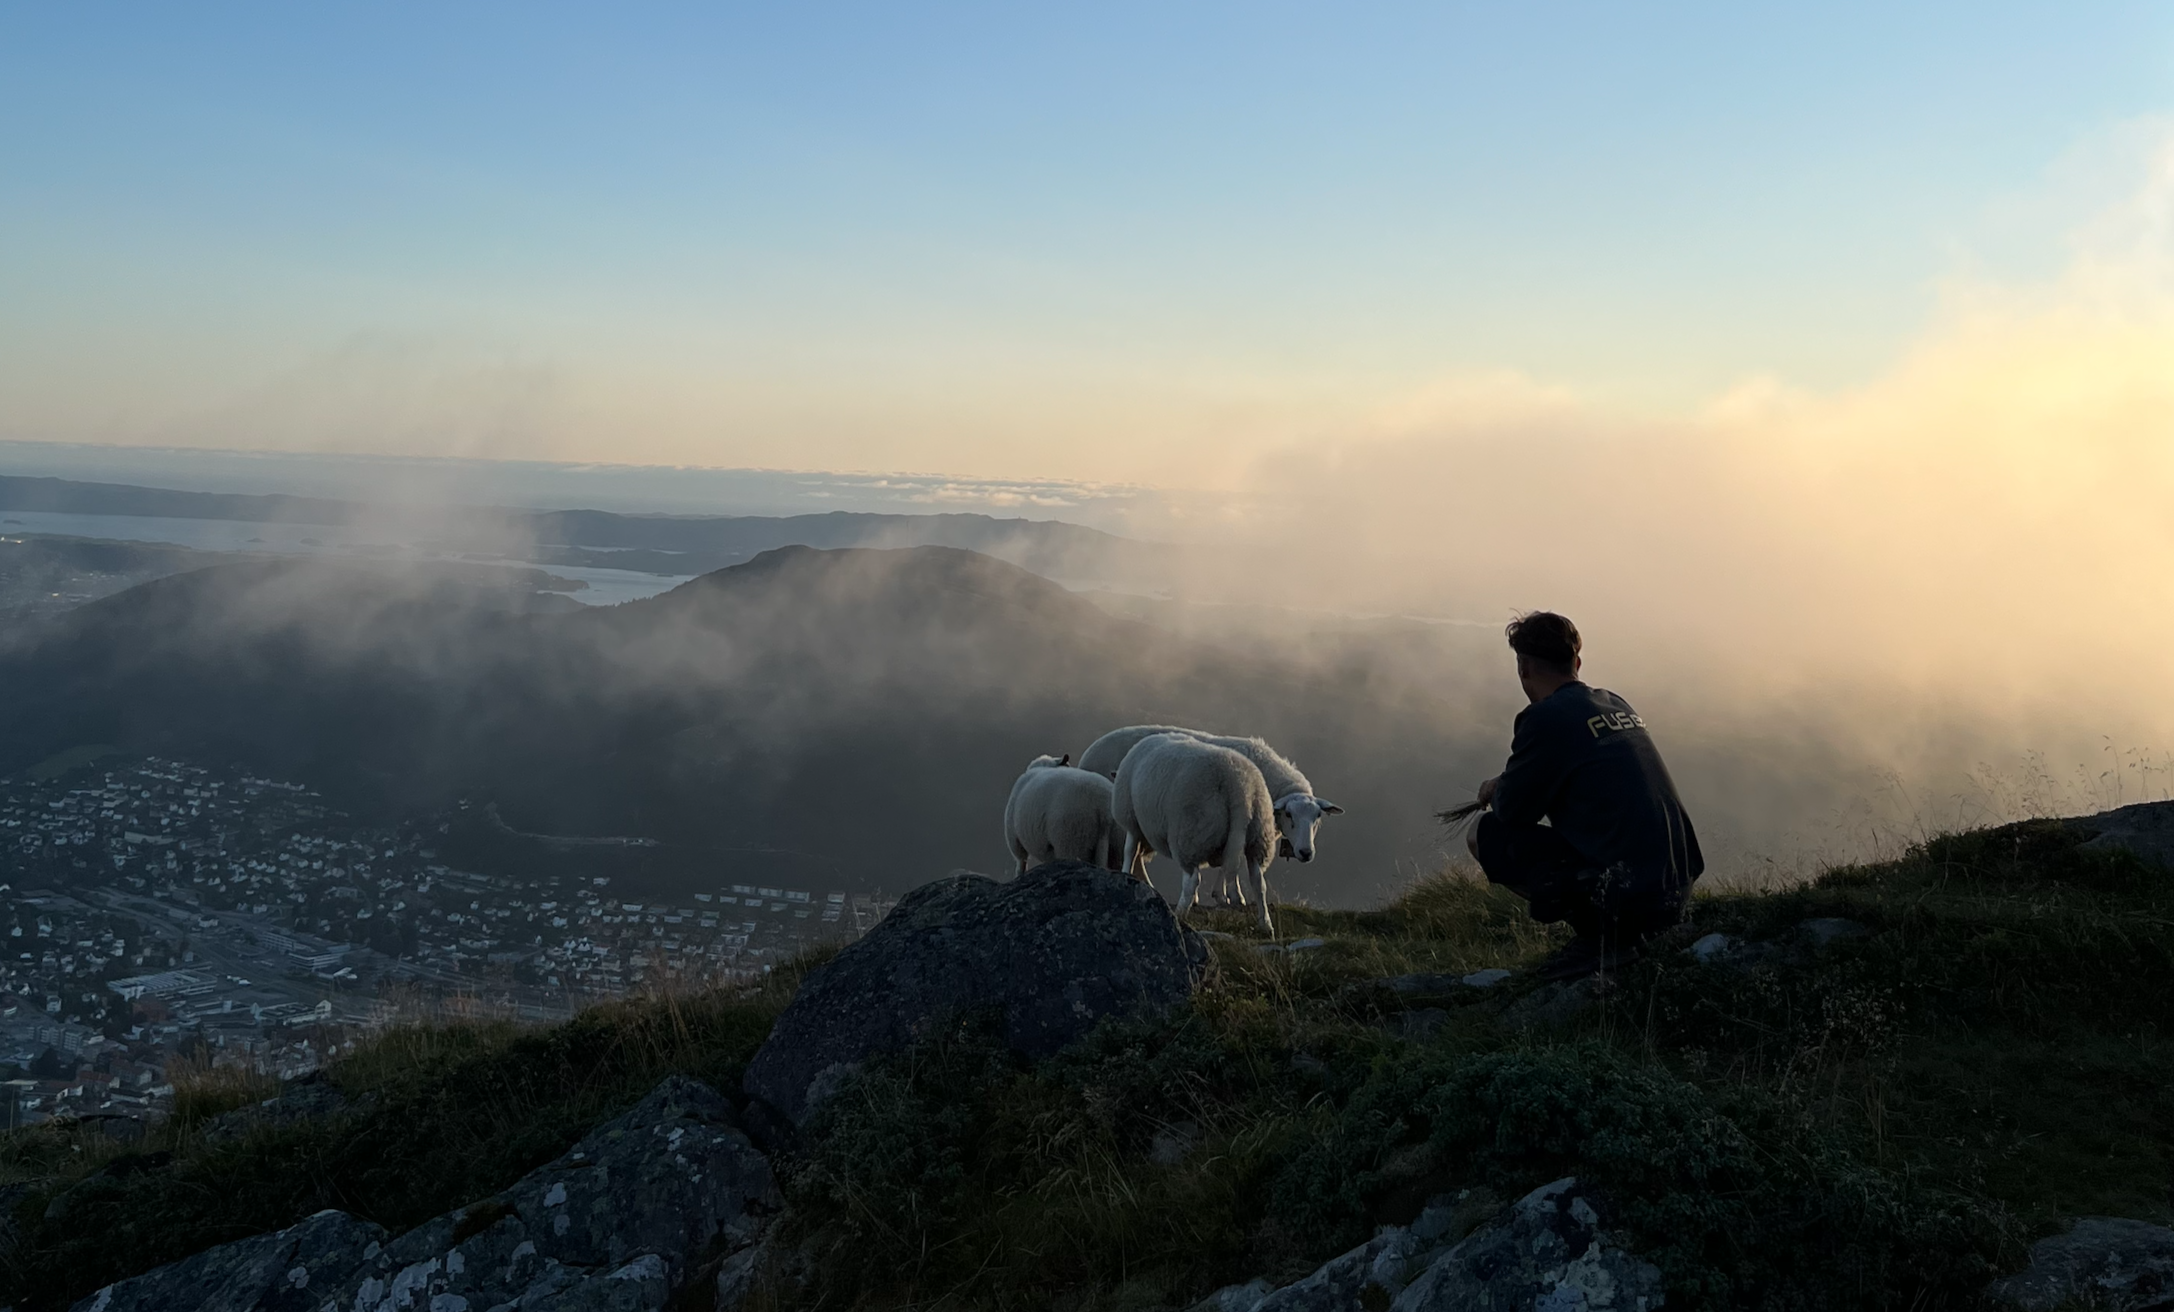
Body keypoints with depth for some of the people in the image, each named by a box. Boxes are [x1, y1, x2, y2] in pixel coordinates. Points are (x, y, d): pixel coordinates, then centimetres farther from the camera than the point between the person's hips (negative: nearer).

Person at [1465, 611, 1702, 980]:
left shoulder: (1546, 717, -9)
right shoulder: (1615, 704, 16)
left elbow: (1512, 810, -4)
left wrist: (1494, 791, 18)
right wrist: (1507, 786, 28)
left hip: (1625, 894, -9)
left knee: (1483, 836, 3)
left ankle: (1599, 937, -4)